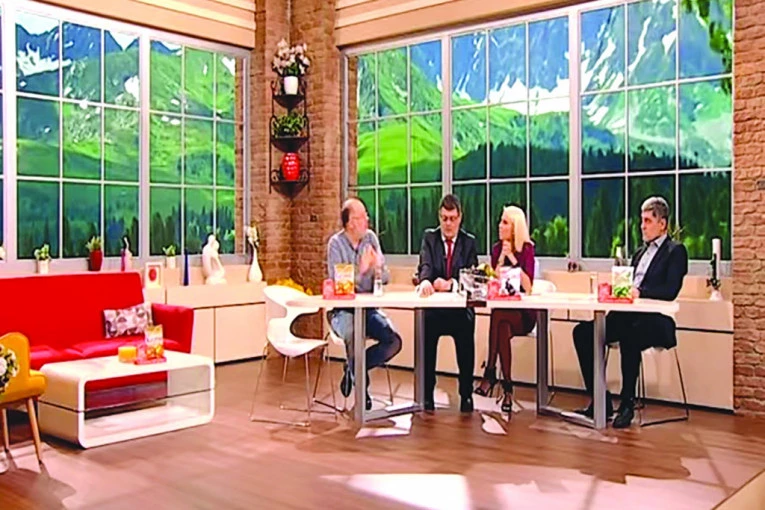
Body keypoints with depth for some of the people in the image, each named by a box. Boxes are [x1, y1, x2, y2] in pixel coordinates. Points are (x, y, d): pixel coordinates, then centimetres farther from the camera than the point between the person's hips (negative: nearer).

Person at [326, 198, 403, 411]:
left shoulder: (371, 238, 5)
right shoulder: (336, 243, -8)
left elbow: (386, 278, 5)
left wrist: (378, 267, -17)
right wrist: (361, 269, -28)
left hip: (368, 308, 5)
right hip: (342, 310, -5)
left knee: (394, 341, -16)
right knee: (354, 337, -35)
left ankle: (352, 370, 9)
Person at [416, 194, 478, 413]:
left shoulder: (469, 241, 11)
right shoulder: (429, 237, 10)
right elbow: (425, 265, -8)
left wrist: (450, 284, -22)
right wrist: (425, 281, -33)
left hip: (460, 307, 0)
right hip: (434, 306, 0)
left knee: (466, 351, -26)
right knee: (426, 349, -27)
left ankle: (466, 395, -8)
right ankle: (426, 395, -12)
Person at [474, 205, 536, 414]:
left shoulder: (527, 249, -2)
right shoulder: (496, 248, 10)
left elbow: (528, 286, -13)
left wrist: (512, 259, -17)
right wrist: (501, 259, -10)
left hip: (523, 312, -3)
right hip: (502, 309, 3)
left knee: (499, 317, -35)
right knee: (502, 329, -33)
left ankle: (490, 374, -29)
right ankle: (507, 388, -29)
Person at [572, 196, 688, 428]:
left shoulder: (675, 251, 1)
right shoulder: (640, 252, 25)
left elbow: (670, 291, -13)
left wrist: (639, 291, -25)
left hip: (654, 321, -8)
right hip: (627, 315, 8)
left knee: (629, 337, -38)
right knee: (582, 331, -12)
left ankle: (627, 404, -23)